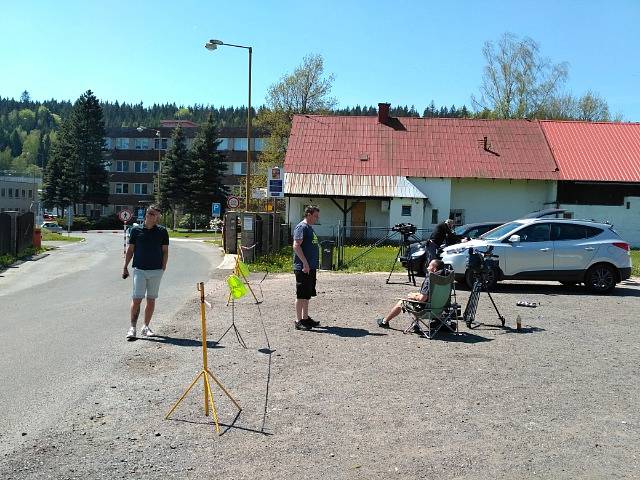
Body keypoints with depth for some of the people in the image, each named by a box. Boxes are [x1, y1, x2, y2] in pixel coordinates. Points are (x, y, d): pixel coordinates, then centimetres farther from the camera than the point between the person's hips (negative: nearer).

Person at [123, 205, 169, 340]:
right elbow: (130, 249, 9)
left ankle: (146, 327, 17)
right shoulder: (136, 230, 4)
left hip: (156, 270, 1)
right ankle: (132, 327, 0)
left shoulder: (162, 231, 4)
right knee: (136, 299, -7)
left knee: (151, 299, 7)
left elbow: (165, 251, 8)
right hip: (139, 269, -1)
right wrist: (125, 267, 6)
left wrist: (163, 267, 0)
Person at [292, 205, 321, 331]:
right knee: (301, 295, -4)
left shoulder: (310, 228, 18)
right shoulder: (301, 227, -12)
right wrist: (305, 263, -23)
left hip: (311, 267, 10)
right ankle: (299, 321, 2)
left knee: (307, 295, 15)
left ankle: (305, 318, 24)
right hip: (303, 268, -10)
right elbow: (296, 246, -21)